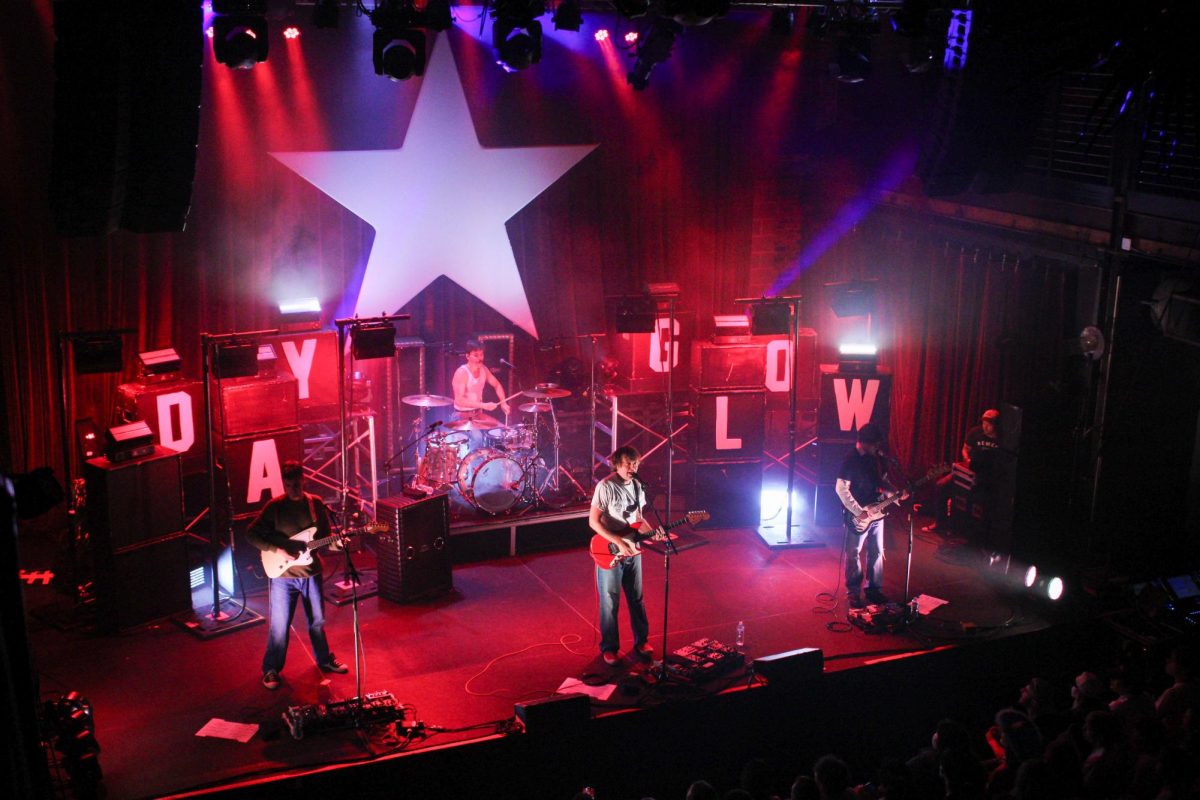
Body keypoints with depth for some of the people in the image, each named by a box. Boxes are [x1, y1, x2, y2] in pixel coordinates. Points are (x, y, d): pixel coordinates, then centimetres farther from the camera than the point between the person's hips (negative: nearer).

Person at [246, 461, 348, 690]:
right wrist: (277, 550, -19)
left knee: (317, 621, 17)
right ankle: (271, 669, 15)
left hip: (311, 574, 3)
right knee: (279, 626, 0)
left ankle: (324, 659, 36)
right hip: (283, 576, -3)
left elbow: (325, 536, 9)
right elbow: (251, 535, -8)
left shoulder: (315, 504, 1)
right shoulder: (274, 506, -8)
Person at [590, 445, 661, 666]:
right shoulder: (605, 487, -17)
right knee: (610, 603, 4)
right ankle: (609, 648, 17)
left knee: (637, 599, 15)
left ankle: (641, 642, 28)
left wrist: (654, 533, -2)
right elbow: (593, 521, -17)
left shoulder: (637, 486, 5)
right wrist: (618, 542, -22)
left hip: (633, 551, 6)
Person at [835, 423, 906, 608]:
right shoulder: (851, 460, -15)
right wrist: (858, 512, -19)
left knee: (876, 552, 13)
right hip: (858, 517, -7)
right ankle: (853, 593, 13)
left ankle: (874, 589, 25)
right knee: (853, 554, 4)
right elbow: (841, 489, -16)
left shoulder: (878, 458, 4)